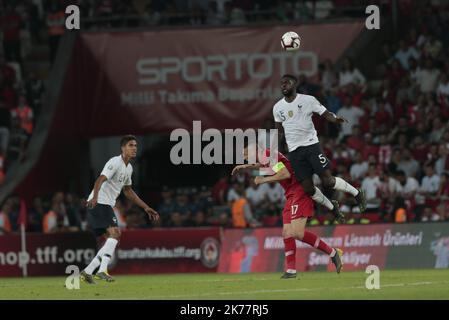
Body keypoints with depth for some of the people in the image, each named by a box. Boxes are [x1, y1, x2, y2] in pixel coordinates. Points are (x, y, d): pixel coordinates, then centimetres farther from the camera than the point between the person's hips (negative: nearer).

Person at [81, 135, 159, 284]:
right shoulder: (115, 163, -13)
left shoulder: (129, 168, 17)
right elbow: (100, 180, -28)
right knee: (115, 232, -23)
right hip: (98, 203, -10)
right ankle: (102, 270, -33)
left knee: (112, 239, 7)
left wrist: (146, 207, 28)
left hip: (107, 205, 10)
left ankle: (87, 272, 10)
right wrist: (95, 197, -46)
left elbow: (128, 191, 30)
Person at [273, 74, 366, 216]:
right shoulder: (277, 108, 8)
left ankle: (356, 193, 13)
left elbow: (326, 114, -4)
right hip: (294, 151, 4)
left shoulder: (308, 100, -4)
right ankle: (333, 208, 20)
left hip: (311, 145, -4)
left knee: (328, 181, -11)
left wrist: (335, 119, -26)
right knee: (308, 188, -2)